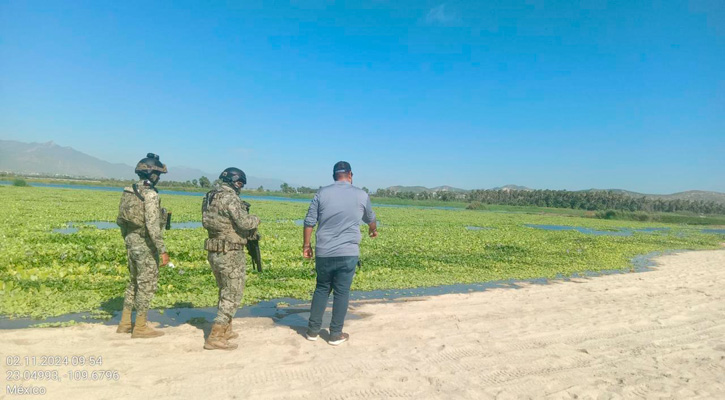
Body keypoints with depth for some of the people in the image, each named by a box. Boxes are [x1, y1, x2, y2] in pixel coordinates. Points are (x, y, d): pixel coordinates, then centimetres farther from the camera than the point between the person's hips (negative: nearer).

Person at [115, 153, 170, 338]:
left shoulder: (128, 192, 8)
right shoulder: (150, 194, -19)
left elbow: (121, 220, 14)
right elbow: (152, 225, -25)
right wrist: (163, 250, -23)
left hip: (131, 243, 9)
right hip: (146, 246, -9)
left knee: (134, 283, 19)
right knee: (147, 285, 2)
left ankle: (125, 323, 26)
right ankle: (140, 327, 10)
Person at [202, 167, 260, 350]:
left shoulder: (210, 197, 11)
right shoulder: (229, 197, -17)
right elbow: (244, 222, -22)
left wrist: (250, 233, 12)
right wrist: (256, 220, -1)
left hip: (214, 252, 9)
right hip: (231, 254, -9)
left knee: (225, 292, 22)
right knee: (233, 296, 1)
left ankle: (226, 330, 33)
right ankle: (214, 338, 1)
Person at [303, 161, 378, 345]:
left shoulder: (322, 193, 1)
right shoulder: (361, 195, 3)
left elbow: (309, 221, 1)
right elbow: (370, 218, 21)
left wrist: (306, 244, 12)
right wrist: (373, 230, 42)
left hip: (324, 252, 2)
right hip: (348, 253, -1)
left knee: (322, 289, 16)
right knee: (341, 292, 7)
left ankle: (313, 330, 21)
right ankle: (336, 334, 14)